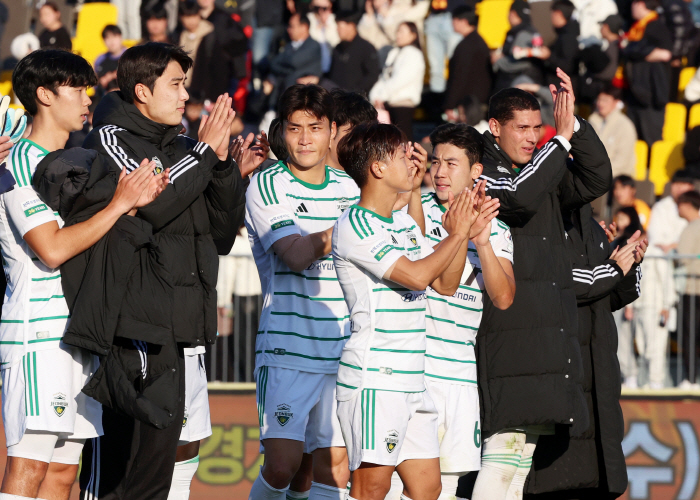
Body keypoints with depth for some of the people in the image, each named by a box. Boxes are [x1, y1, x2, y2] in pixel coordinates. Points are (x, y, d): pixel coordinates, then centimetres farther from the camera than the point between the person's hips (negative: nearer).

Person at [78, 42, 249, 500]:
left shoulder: (179, 148, 18)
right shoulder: (110, 140, -3)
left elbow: (220, 238, 16)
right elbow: (151, 202, -20)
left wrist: (224, 166, 3)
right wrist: (205, 150, -10)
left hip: (186, 324, 8)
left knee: (184, 447, 10)